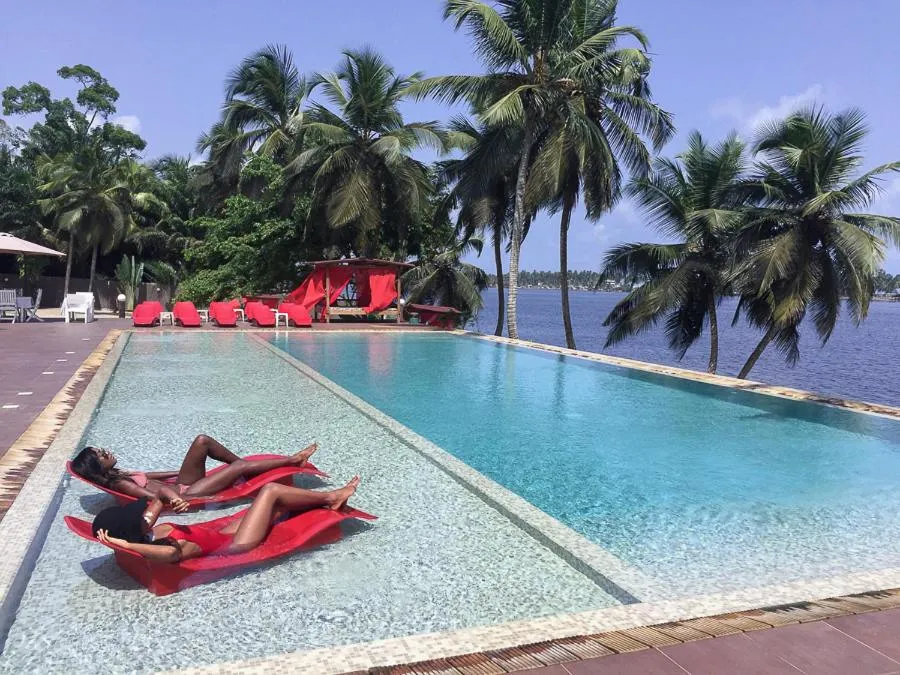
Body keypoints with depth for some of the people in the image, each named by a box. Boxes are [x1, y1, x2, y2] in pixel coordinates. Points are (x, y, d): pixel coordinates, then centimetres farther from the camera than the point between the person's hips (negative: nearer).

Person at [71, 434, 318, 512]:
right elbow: (153, 495, -30)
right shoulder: (119, 484, -18)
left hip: (180, 485, 9)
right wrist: (171, 498, -50)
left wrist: (180, 473, 24)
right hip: (184, 495, -9)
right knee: (239, 466, -13)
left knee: (202, 441, 0)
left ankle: (240, 468, 15)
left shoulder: (118, 475, 9)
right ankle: (292, 460, 2)